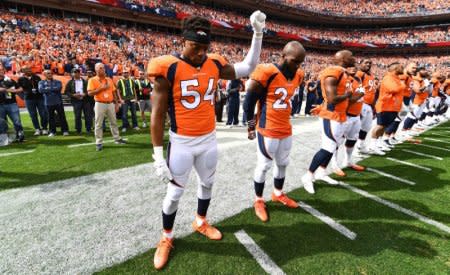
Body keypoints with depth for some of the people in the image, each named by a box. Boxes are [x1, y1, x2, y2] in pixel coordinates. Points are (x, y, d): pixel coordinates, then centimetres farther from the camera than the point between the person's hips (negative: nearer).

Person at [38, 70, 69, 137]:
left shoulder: (57, 82, 7)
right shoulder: (41, 82, 9)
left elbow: (59, 88, -14)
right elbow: (41, 90, -9)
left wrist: (48, 89, -6)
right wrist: (53, 89, -8)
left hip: (58, 102, -1)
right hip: (49, 103, 1)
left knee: (62, 117, 1)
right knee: (51, 117, 6)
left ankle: (65, 130, 8)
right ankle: (52, 132, 15)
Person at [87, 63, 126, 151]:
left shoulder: (109, 79, 12)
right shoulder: (92, 80, -2)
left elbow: (114, 92, 13)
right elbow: (90, 93, -11)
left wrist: (116, 103, 8)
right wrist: (101, 88, -17)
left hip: (110, 104, 5)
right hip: (100, 104, -4)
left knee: (113, 122, 12)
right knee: (98, 124, -1)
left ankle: (117, 138, 24)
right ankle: (99, 143, 5)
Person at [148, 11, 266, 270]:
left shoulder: (215, 64, -1)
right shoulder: (168, 68, -14)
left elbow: (248, 68, 13)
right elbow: (158, 115, -12)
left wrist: (258, 33, 2)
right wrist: (158, 155, -13)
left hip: (209, 140, 5)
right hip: (182, 143, -4)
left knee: (208, 183, 20)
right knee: (175, 192, 8)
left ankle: (201, 222, 47)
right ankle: (167, 238, 32)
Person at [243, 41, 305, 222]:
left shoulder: (298, 76, 3)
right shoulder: (266, 73, -19)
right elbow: (249, 101, -11)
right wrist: (252, 125, -3)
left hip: (286, 129, 7)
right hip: (268, 130, -7)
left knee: (283, 163, 19)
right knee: (264, 166, 5)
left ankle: (278, 194, 41)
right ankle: (258, 200, 24)